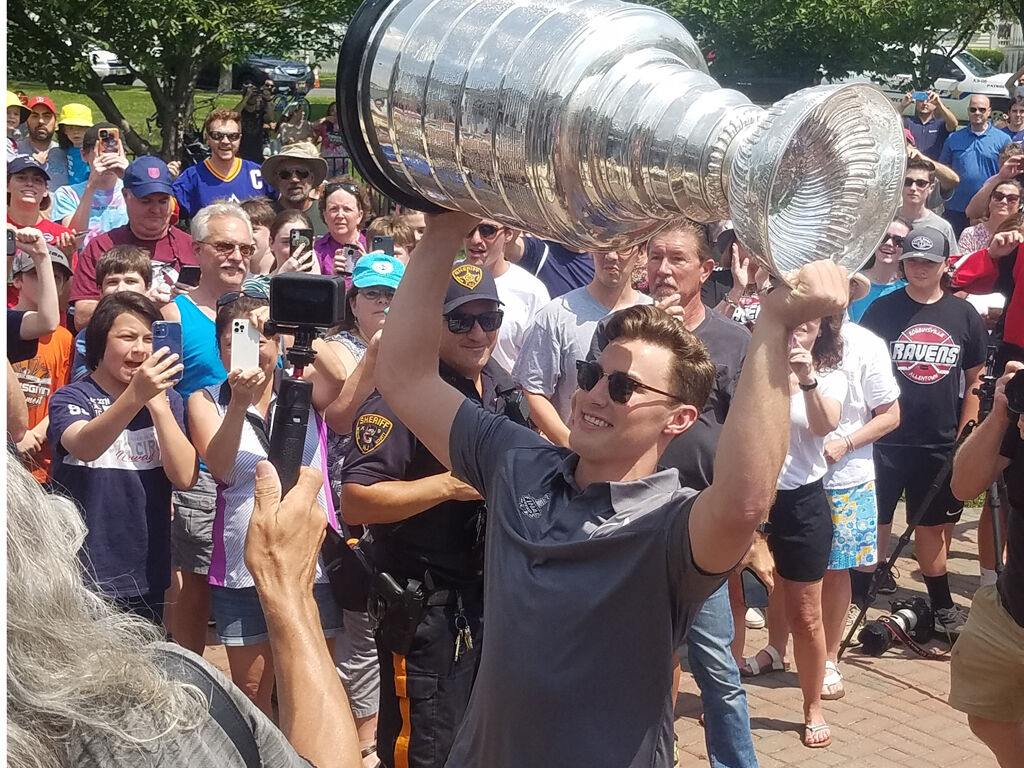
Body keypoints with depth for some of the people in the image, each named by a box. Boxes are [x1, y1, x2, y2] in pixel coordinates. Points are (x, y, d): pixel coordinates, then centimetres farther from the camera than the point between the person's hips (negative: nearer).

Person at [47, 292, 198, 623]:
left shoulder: (167, 399, 5)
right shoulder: (71, 397, -5)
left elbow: (184, 477, -10)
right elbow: (84, 446, -29)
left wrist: (156, 402, -17)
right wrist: (134, 395, -44)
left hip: (146, 575, 3)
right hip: (82, 577, -3)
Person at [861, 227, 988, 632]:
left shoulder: (964, 314, 3)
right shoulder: (882, 310, -3)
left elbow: (975, 381, 7)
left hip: (941, 443, 2)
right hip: (885, 438, -1)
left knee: (932, 523, 11)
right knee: (875, 521, 5)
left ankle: (942, 605, 20)